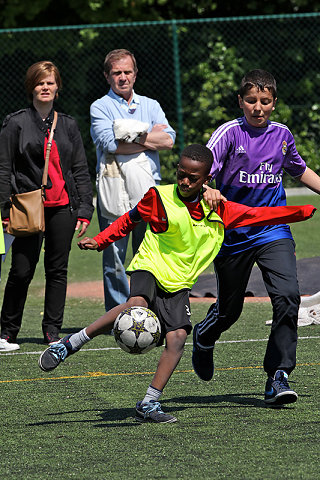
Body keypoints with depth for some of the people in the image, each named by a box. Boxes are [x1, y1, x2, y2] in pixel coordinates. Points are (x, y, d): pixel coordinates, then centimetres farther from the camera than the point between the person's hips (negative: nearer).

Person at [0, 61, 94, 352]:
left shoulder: (68, 125, 12)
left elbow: (81, 170, 14)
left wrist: (84, 210, 6)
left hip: (63, 206, 3)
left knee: (58, 270, 4)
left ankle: (53, 331, 12)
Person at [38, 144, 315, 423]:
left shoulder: (218, 211, 5)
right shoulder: (159, 198, -3)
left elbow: (256, 215, 14)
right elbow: (130, 219, 12)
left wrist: (303, 212, 13)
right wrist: (100, 241, 5)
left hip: (178, 284, 4)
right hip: (149, 267, -4)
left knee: (177, 338, -17)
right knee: (136, 305, -35)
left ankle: (149, 404, -11)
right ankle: (68, 345, -27)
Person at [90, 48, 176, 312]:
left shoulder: (151, 106, 16)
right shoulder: (100, 107, 5)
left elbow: (168, 140, 0)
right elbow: (109, 143, -13)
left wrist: (133, 137, -8)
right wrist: (151, 137, -5)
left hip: (148, 190, 3)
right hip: (113, 193, -3)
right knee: (114, 258, -3)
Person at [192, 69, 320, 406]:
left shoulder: (281, 135, 4)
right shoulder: (230, 133, -9)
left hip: (273, 230, 2)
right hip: (233, 235, -2)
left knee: (287, 296, -19)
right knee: (229, 308, 10)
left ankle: (278, 377, -13)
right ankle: (203, 337, 47)